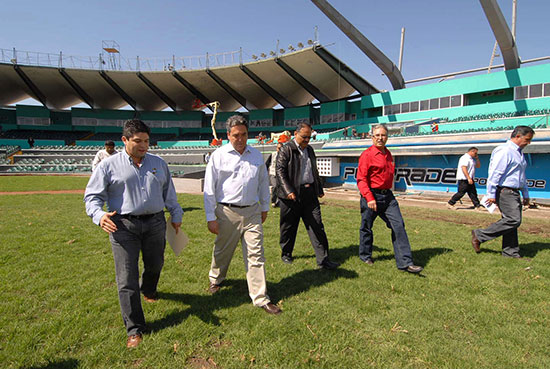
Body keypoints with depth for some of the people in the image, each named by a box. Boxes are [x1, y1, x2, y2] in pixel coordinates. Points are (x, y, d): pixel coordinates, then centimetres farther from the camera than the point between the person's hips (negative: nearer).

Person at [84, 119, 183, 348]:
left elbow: (169, 192, 18)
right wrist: (99, 215, -19)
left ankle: (148, 291, 54)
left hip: (155, 223, 4)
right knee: (127, 279, -2)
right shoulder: (109, 166, -1)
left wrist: (176, 215, 20)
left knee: (155, 265, 19)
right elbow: (92, 196, 0)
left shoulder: (158, 164, 9)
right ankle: (134, 329, 10)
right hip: (124, 226, -3)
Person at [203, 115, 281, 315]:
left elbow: (263, 182, 18)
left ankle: (261, 298, 12)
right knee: (222, 251, 16)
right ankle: (216, 280, 45)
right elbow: (209, 188, -4)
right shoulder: (219, 156, -5)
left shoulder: (257, 155, 7)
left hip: (252, 212, 2)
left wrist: (264, 207, 19)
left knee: (256, 255, 2)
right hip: (227, 212, -2)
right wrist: (211, 217, -6)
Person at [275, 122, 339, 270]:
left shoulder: (309, 149, 17)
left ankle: (323, 260, 6)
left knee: (317, 226, 1)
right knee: (289, 227, 8)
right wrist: (288, 191, -21)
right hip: (292, 195, -5)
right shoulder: (286, 150, -4)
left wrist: (319, 189, 25)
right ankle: (286, 254, 29)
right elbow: (280, 171, -12)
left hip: (309, 193, 5)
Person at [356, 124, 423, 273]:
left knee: (398, 226, -1)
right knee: (366, 228, 8)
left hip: (388, 196, 7)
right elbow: (361, 179, -16)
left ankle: (405, 262, 3)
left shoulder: (388, 154, 14)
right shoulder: (367, 155, -10)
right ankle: (365, 256, 29)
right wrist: (369, 198, -23)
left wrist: (387, 192, 19)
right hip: (371, 196, -6)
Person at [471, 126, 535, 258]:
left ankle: (510, 252, 16)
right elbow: (495, 173, -18)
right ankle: (479, 235, -9)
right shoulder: (504, 151, -11)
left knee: (513, 221, 9)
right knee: (513, 220, -16)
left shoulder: (519, 153, 21)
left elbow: (522, 176, 29)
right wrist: (491, 194, -21)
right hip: (505, 191, -10)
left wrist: (525, 195, 28)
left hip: (514, 192, 10)